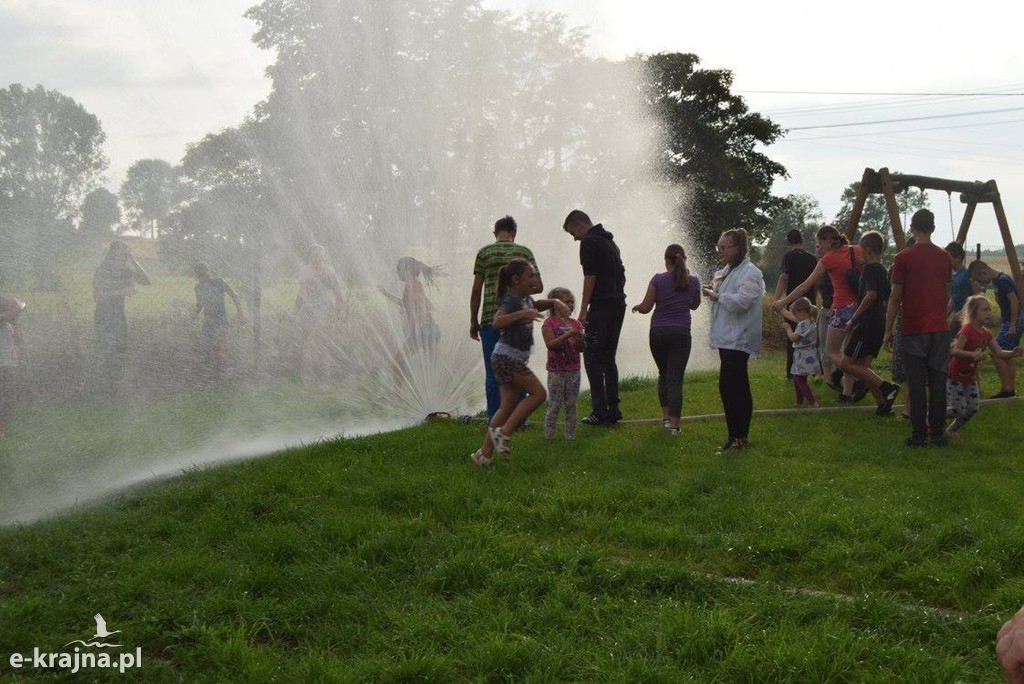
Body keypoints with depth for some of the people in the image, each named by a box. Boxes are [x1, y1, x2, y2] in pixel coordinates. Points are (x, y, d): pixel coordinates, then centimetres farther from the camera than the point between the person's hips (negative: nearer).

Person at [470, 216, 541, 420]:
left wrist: (473, 321, 8)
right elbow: (538, 286, 3)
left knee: (493, 372, 4)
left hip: (491, 319, -1)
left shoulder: (484, 253, 3)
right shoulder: (525, 252, 6)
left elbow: (476, 290, 1)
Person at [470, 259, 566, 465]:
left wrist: (555, 303, 14)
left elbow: (537, 305, 34)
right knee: (538, 393, -11)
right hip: (507, 356, -10)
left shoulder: (525, 299, 13)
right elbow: (497, 322, -33)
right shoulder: (511, 300, -16)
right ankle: (503, 432, -9)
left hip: (513, 358, 10)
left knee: (509, 405, 9)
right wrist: (522, 314, -43)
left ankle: (484, 453, 10)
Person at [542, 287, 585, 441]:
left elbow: (582, 349, 8)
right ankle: (548, 436, 8)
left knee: (571, 405, 8)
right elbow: (550, 344, -18)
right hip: (556, 371, -4)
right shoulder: (549, 323, -6)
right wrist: (568, 335, -26)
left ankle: (570, 435, 16)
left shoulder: (575, 324, 8)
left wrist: (581, 340, -14)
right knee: (554, 405, 0)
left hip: (573, 371, 4)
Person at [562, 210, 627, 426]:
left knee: (592, 359, -4)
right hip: (618, 306, 9)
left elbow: (590, 277, -15)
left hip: (600, 308, -9)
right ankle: (613, 409, 12)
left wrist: (583, 310, -13)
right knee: (608, 359, 13)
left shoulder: (589, 243, -8)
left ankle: (600, 411, -7)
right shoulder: (609, 241, 20)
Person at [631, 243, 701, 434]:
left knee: (663, 374, 19)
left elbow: (646, 307, -4)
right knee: (676, 378, 0)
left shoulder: (658, 279, -6)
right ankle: (674, 424, -5)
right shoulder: (693, 281, 0)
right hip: (681, 333, 0)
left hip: (658, 332, 0)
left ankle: (666, 416, 16)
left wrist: (637, 307, 19)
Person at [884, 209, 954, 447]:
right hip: (940, 329, 4)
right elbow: (947, 295, 14)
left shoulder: (904, 258, -7)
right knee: (938, 382, 7)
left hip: (913, 330, -4)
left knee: (917, 384, 0)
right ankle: (938, 433, 10)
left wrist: (888, 330, 1)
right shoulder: (944, 257, 6)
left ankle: (919, 434, 2)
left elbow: (895, 297, -6)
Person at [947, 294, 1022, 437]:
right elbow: (955, 352, -33)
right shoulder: (966, 331, -22)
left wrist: (1012, 353, -21)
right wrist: (972, 355, -49)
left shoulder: (986, 334, 4)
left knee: (973, 407, 6)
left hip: (970, 377, 8)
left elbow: (999, 353, -1)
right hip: (955, 376, -8)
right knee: (957, 410, -11)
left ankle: (951, 430, 23)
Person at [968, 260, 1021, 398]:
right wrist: (1001, 322, 22)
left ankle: (1006, 388, -7)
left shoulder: (1003, 281, -18)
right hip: (1008, 321, 10)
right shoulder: (997, 280, 13)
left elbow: (1014, 301, -22)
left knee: (997, 354, -10)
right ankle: (1012, 389, 16)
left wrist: (1013, 325, -21)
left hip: (1014, 321, -10)